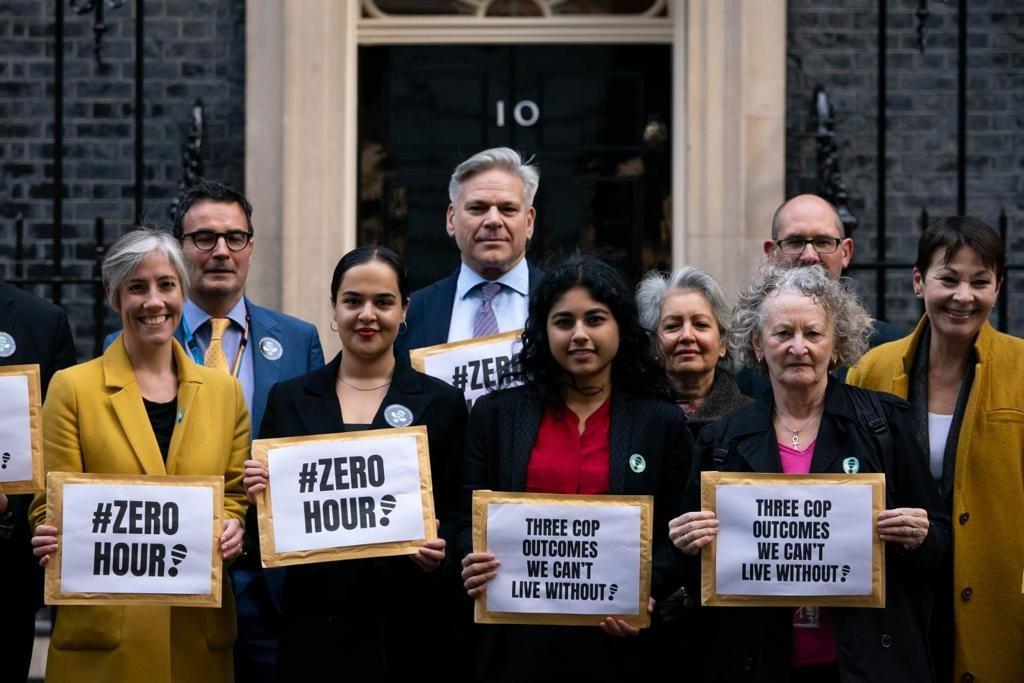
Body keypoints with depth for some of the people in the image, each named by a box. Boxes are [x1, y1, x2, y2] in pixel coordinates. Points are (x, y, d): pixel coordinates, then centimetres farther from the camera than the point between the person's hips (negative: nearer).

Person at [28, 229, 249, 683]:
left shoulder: (223, 391, 10)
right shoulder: (73, 388, 1)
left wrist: (231, 530, -7)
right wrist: (55, 538, -20)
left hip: (199, 627, 3)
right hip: (104, 629, -3)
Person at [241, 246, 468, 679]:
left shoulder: (442, 403, 3)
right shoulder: (289, 399, 7)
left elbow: (455, 516, 4)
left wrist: (440, 549, -16)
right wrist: (259, 494, -10)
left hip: (406, 625, -1)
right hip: (314, 624, 1)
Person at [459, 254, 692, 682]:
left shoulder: (663, 423, 5)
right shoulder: (495, 414, 8)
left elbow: (674, 538, 4)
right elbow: (470, 521, 7)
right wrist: (474, 567, -13)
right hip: (518, 642, 1)